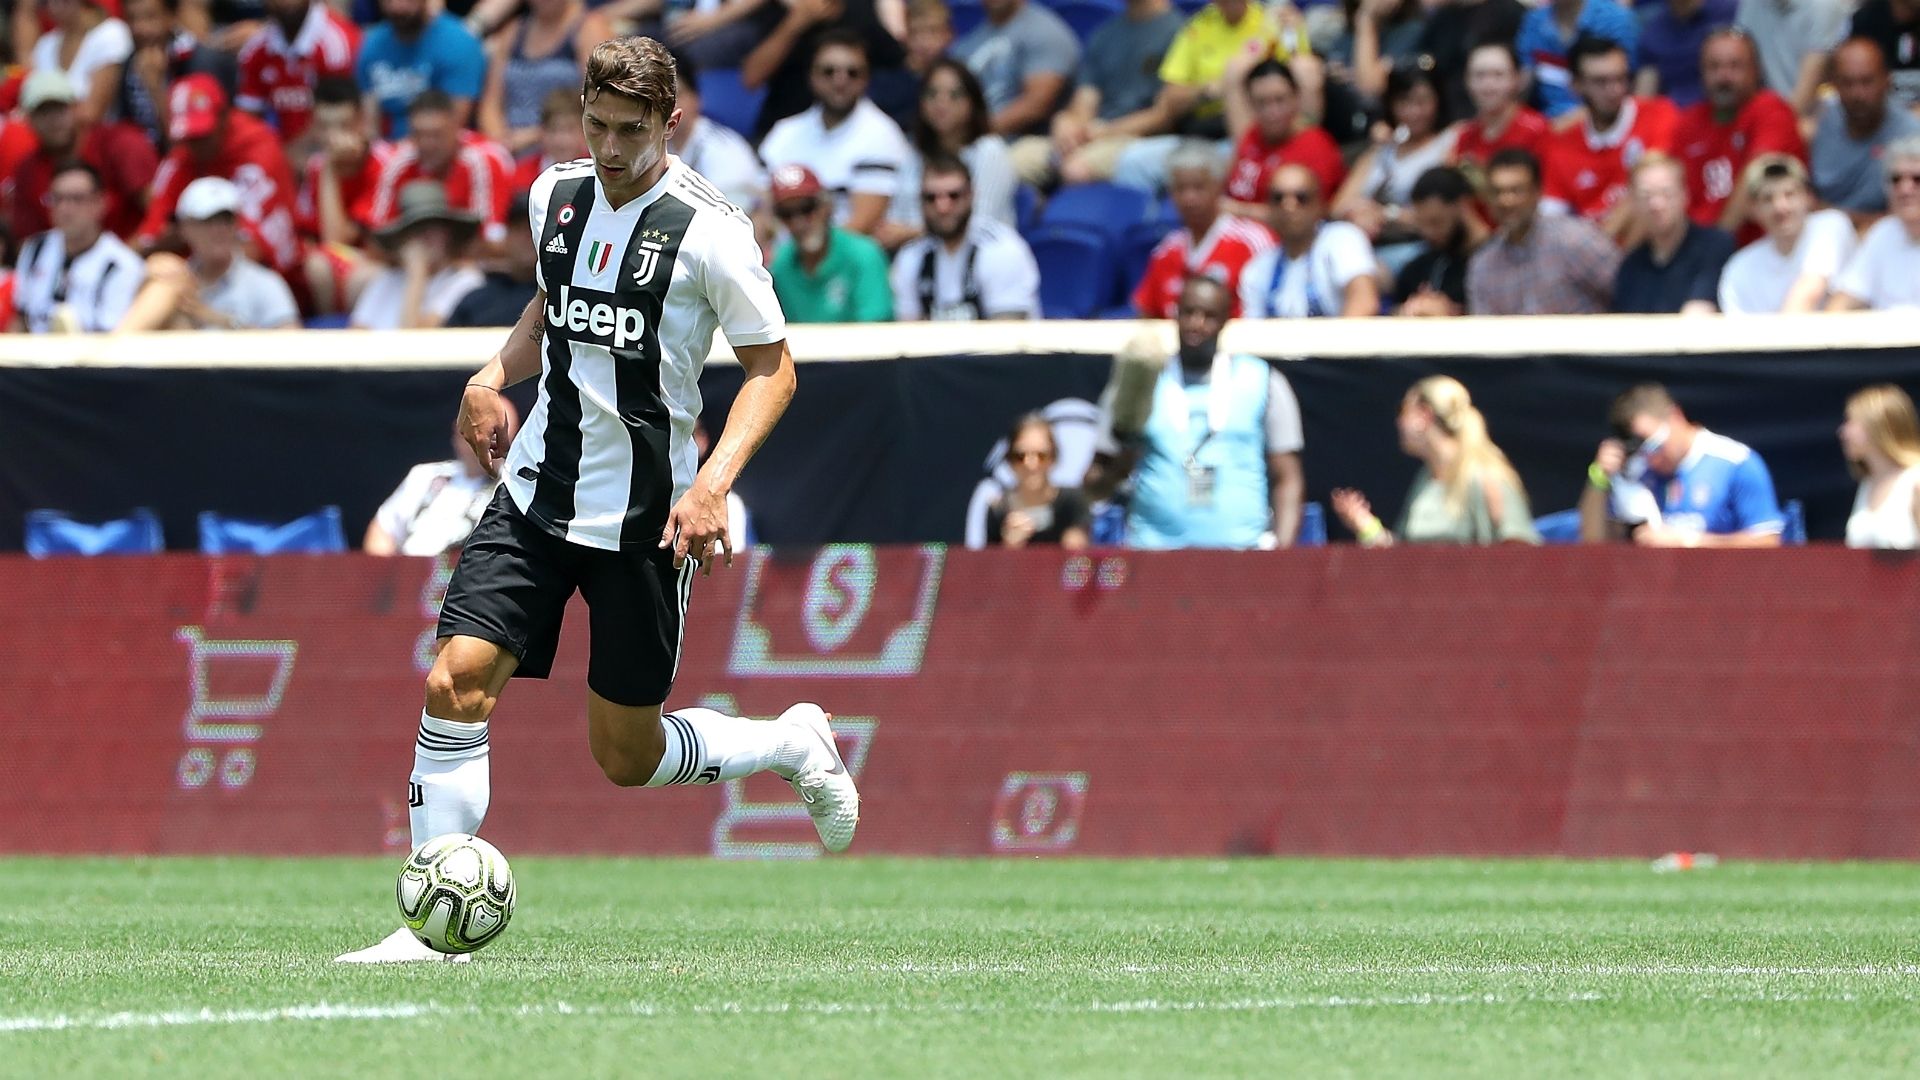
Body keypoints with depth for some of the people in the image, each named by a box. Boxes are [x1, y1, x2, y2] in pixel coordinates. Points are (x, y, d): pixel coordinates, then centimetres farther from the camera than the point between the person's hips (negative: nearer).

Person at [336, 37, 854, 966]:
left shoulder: (709, 231, -13)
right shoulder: (556, 195, 4)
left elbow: (772, 367, -6)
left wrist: (714, 482, -19)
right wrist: (496, 375, 6)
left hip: (644, 516, -4)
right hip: (538, 489, 4)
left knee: (626, 757, 3)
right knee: (457, 679, -15)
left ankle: (794, 744, 31)